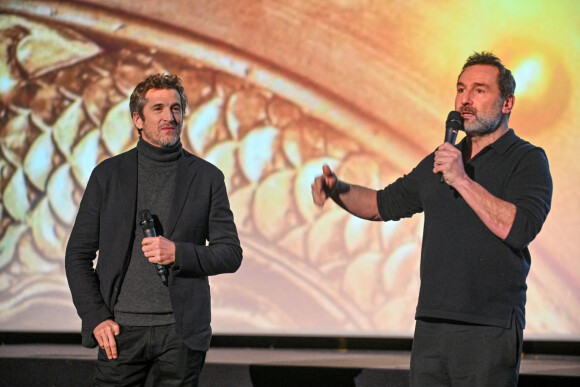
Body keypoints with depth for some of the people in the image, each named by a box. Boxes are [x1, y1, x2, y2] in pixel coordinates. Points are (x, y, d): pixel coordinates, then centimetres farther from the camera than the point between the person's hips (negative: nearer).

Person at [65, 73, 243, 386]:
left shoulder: (207, 177, 8)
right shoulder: (108, 174, 8)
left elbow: (231, 254, 6)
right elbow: (78, 255, 8)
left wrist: (178, 253, -12)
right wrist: (96, 318, -3)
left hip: (180, 334, 0)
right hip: (122, 328, 0)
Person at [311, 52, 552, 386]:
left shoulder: (527, 160, -2)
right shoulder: (439, 162, 18)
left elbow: (520, 229, -18)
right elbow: (385, 204, 26)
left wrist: (463, 181, -19)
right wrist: (338, 190, 8)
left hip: (489, 330, -6)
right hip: (431, 324, 6)